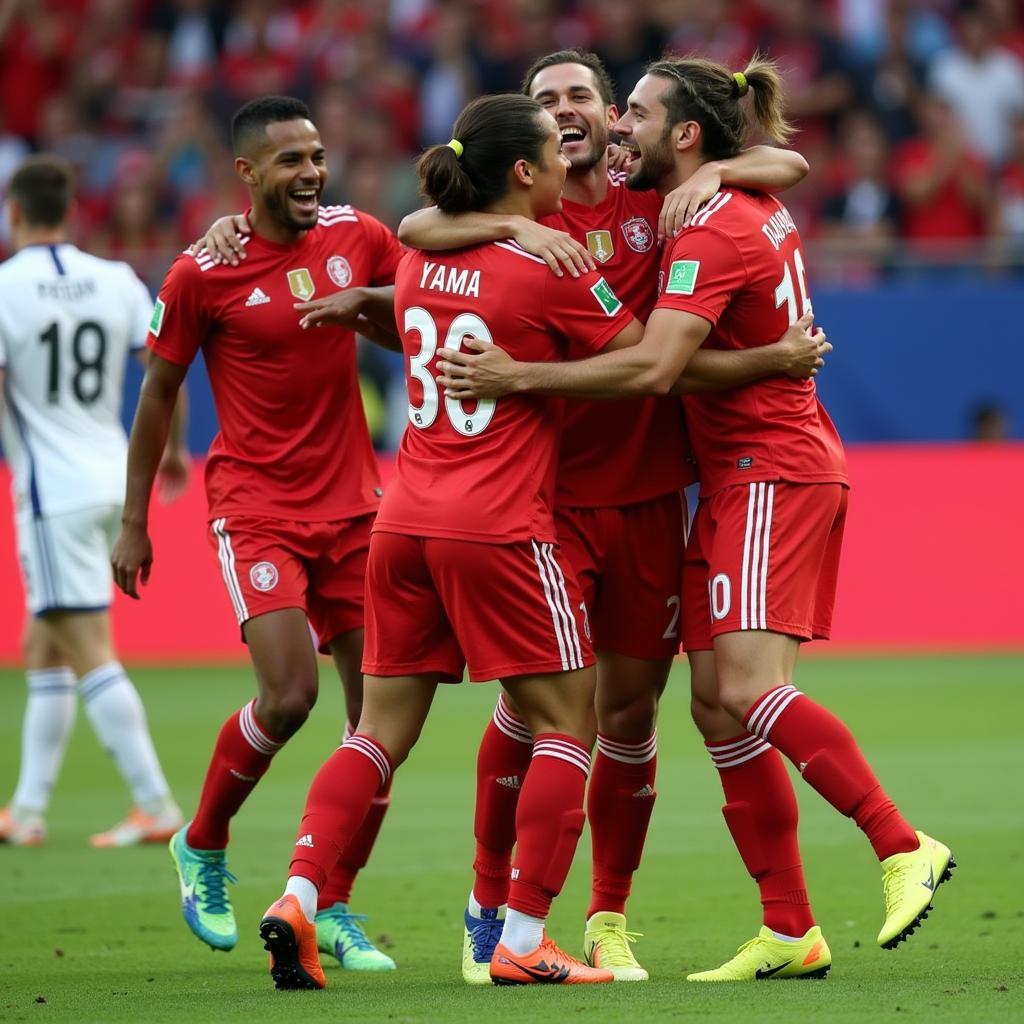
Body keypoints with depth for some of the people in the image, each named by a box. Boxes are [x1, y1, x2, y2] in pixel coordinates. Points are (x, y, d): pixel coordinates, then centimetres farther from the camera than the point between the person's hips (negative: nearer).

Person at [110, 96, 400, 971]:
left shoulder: (357, 238, 3)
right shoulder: (202, 274, -8)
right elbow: (159, 393, 2)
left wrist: (368, 300, -7)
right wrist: (134, 522, 3)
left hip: (354, 505, 4)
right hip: (256, 510, -4)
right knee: (288, 695, -19)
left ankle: (333, 908, 13)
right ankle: (202, 847, 8)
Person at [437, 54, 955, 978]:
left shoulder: (713, 229, -16)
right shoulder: (755, 207, 13)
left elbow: (653, 367, -26)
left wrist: (520, 377, -23)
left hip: (772, 470, -10)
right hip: (740, 478, 10)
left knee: (749, 691, -20)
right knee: (718, 707, 4)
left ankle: (905, 848, -15)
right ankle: (790, 933, 3)